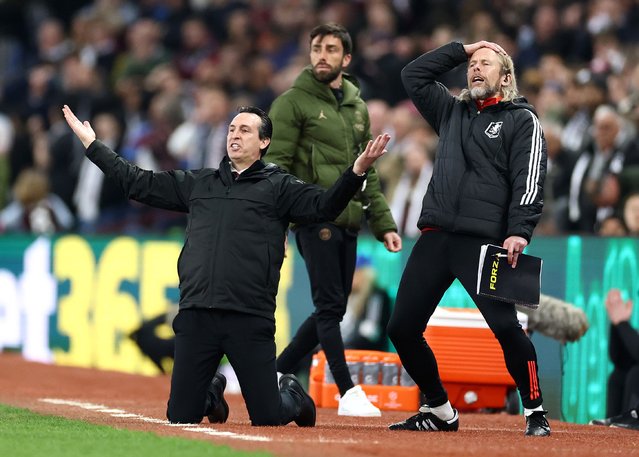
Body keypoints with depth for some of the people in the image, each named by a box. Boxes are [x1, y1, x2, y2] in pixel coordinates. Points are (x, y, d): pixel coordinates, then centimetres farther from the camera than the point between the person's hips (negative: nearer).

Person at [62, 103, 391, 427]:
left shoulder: (278, 187, 7)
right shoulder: (197, 183, 18)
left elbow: (324, 206, -8)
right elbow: (138, 183, 23)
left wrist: (358, 170, -23)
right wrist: (91, 143, 22)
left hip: (251, 319, -3)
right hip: (195, 316, 3)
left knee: (267, 420, -5)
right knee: (180, 419, 3)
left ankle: (291, 396, 30)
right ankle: (212, 393, 37)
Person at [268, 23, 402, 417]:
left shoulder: (358, 107, 18)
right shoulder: (293, 101, -1)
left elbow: (368, 174, 21)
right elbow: (276, 165, -8)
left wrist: (384, 223, 15)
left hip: (348, 222, 7)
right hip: (314, 219, -7)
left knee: (333, 309, 7)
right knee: (330, 306, -9)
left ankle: (277, 375, 18)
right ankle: (348, 393, -7)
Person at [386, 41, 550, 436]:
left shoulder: (522, 120, 6)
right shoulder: (452, 112, 23)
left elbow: (530, 180, -5)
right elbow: (413, 75, 27)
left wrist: (518, 232, -17)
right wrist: (462, 49, 23)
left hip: (483, 240, -6)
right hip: (435, 237, 6)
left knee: (506, 326, -19)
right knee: (402, 328, 1)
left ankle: (535, 412, -6)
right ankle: (440, 411, 15)